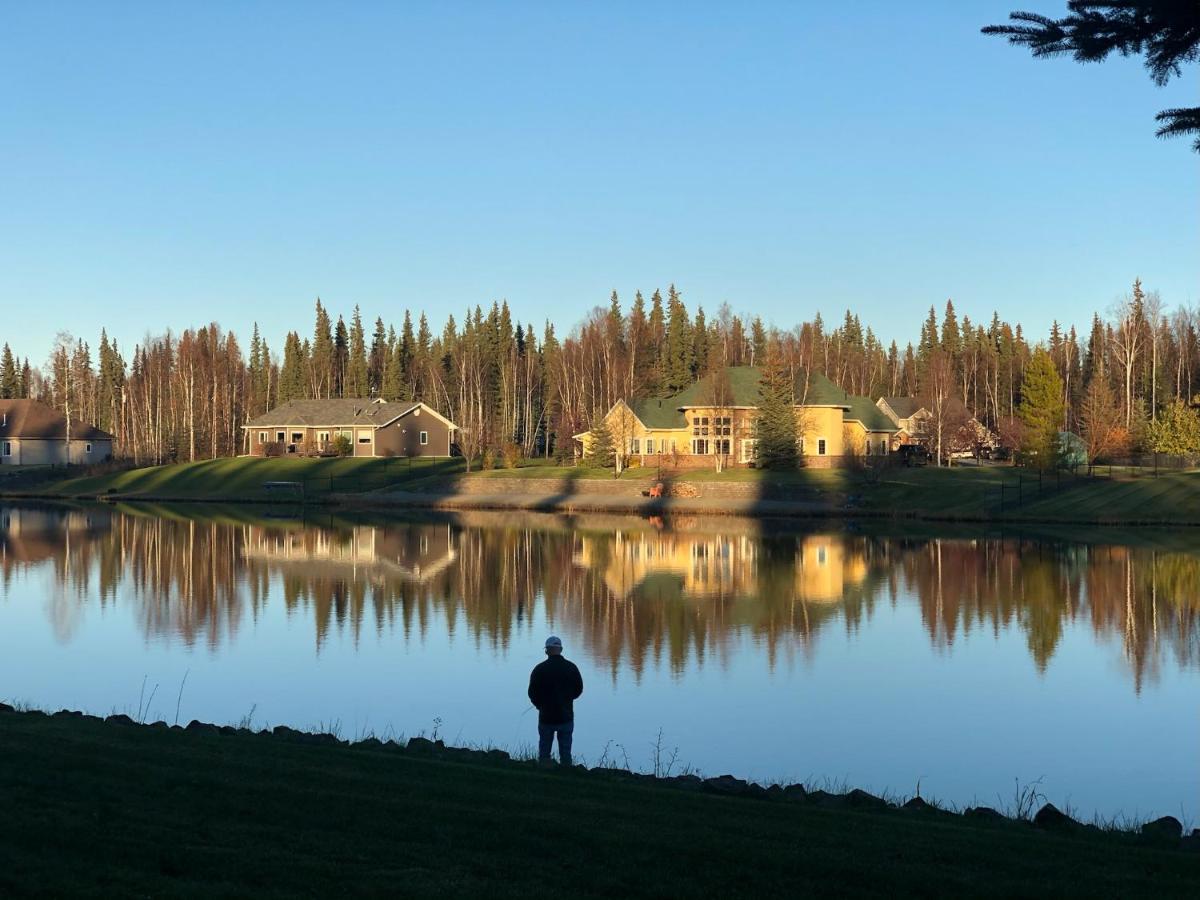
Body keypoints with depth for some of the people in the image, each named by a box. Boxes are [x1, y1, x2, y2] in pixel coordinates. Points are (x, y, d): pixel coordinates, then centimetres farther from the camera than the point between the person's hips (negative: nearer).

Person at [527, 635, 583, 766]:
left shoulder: (540, 669, -10)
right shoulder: (571, 667, -3)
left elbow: (532, 693, -7)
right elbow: (579, 690, 5)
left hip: (546, 717, -1)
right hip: (566, 716, 1)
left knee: (544, 751, 10)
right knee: (565, 752, 9)